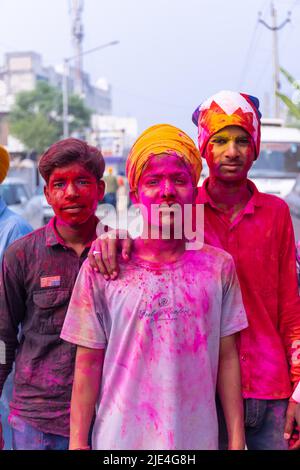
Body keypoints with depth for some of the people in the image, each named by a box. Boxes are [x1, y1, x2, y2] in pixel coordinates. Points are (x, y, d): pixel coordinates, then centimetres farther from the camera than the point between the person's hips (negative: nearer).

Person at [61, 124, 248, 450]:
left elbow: (227, 359, 2)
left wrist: (237, 439, 1)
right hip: (121, 438, -1)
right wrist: (78, 442, -4)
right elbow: (88, 364, -3)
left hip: (199, 438, 2)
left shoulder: (219, 266, -1)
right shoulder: (101, 268, -6)